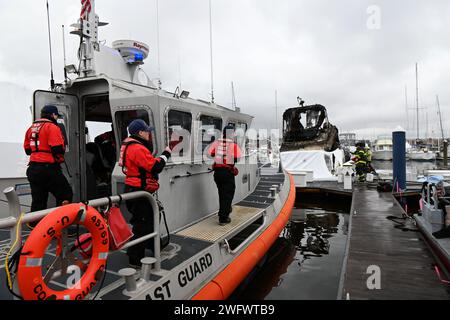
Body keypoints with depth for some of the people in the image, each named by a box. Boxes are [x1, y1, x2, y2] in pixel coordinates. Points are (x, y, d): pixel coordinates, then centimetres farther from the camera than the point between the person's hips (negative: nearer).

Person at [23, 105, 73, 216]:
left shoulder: (32, 128, 16)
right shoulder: (52, 127, -9)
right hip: (48, 168, -8)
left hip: (33, 169, 8)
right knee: (66, 195, 1)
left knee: (37, 201, 13)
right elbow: (58, 149, -19)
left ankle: (34, 224, 19)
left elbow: (27, 149, 22)